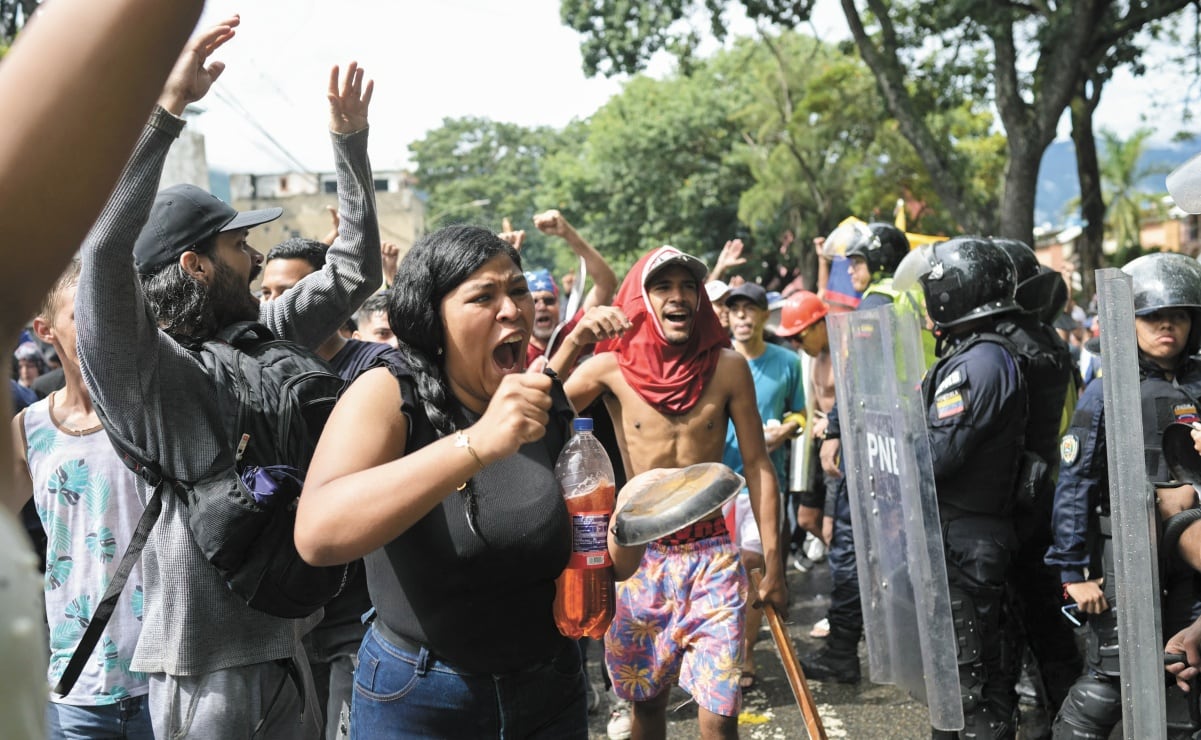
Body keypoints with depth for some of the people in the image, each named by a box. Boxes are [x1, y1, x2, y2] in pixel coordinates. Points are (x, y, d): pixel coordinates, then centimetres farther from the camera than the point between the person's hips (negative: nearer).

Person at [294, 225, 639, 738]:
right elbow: (317, 535, -34)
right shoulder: (387, 396, -15)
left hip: (553, 693, 4)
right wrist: (479, 443, -41)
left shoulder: (555, 406, -3)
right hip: (415, 699, -3)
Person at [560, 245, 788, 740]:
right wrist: (574, 344, -22)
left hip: (712, 556, 0)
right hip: (638, 557, 1)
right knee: (645, 699, 14)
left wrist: (773, 563, 0)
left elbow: (758, 465, 1)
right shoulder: (612, 368, -4)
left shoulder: (727, 367, -4)